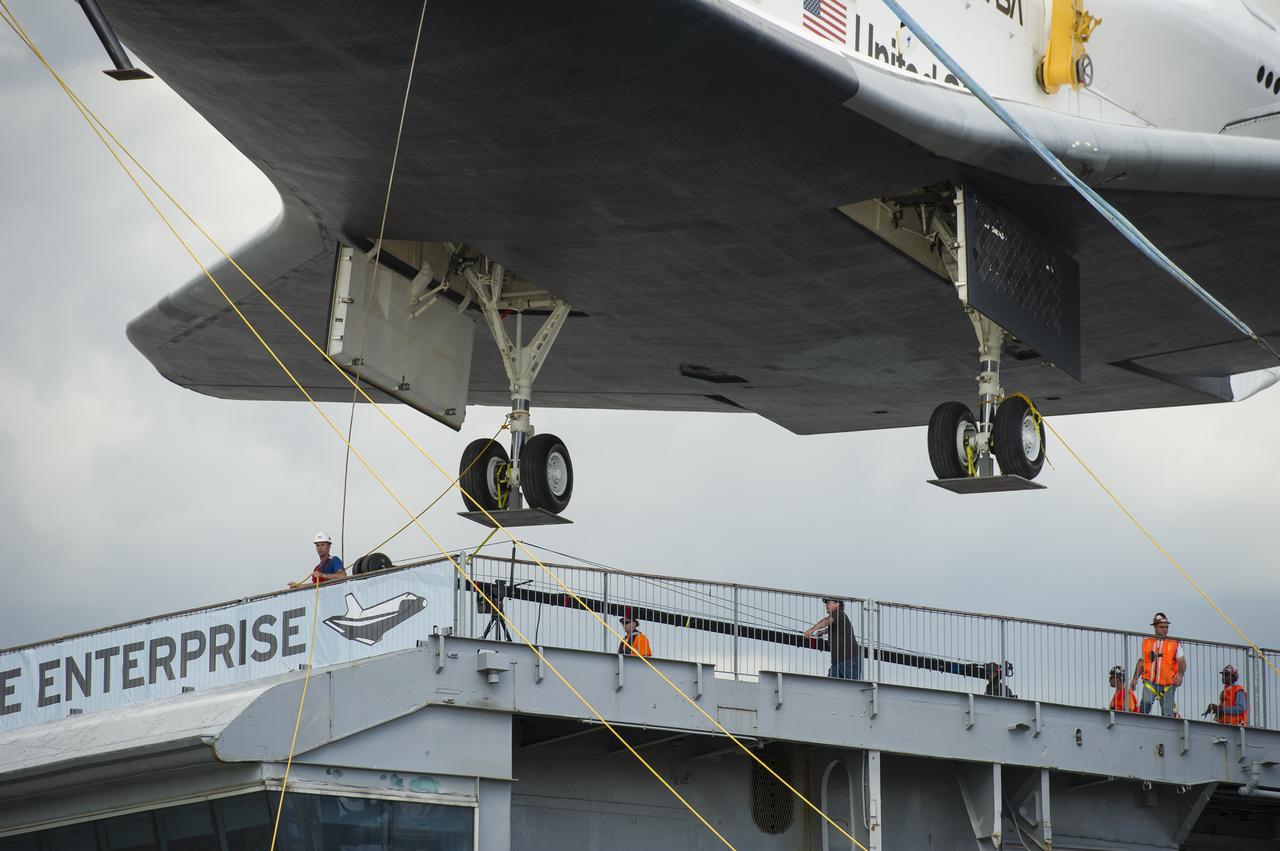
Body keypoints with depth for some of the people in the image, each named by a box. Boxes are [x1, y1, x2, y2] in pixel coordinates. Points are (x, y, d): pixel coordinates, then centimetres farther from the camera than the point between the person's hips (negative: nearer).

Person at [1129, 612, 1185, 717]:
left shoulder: (1175, 643, 7)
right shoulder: (1146, 642, 13)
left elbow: (1181, 661, 1)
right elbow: (1141, 662, 20)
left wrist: (1180, 675, -17)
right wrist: (1135, 678, 12)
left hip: (1168, 684, 0)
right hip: (1150, 681, 1)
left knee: (1167, 714, -1)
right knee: (1146, 702, -26)